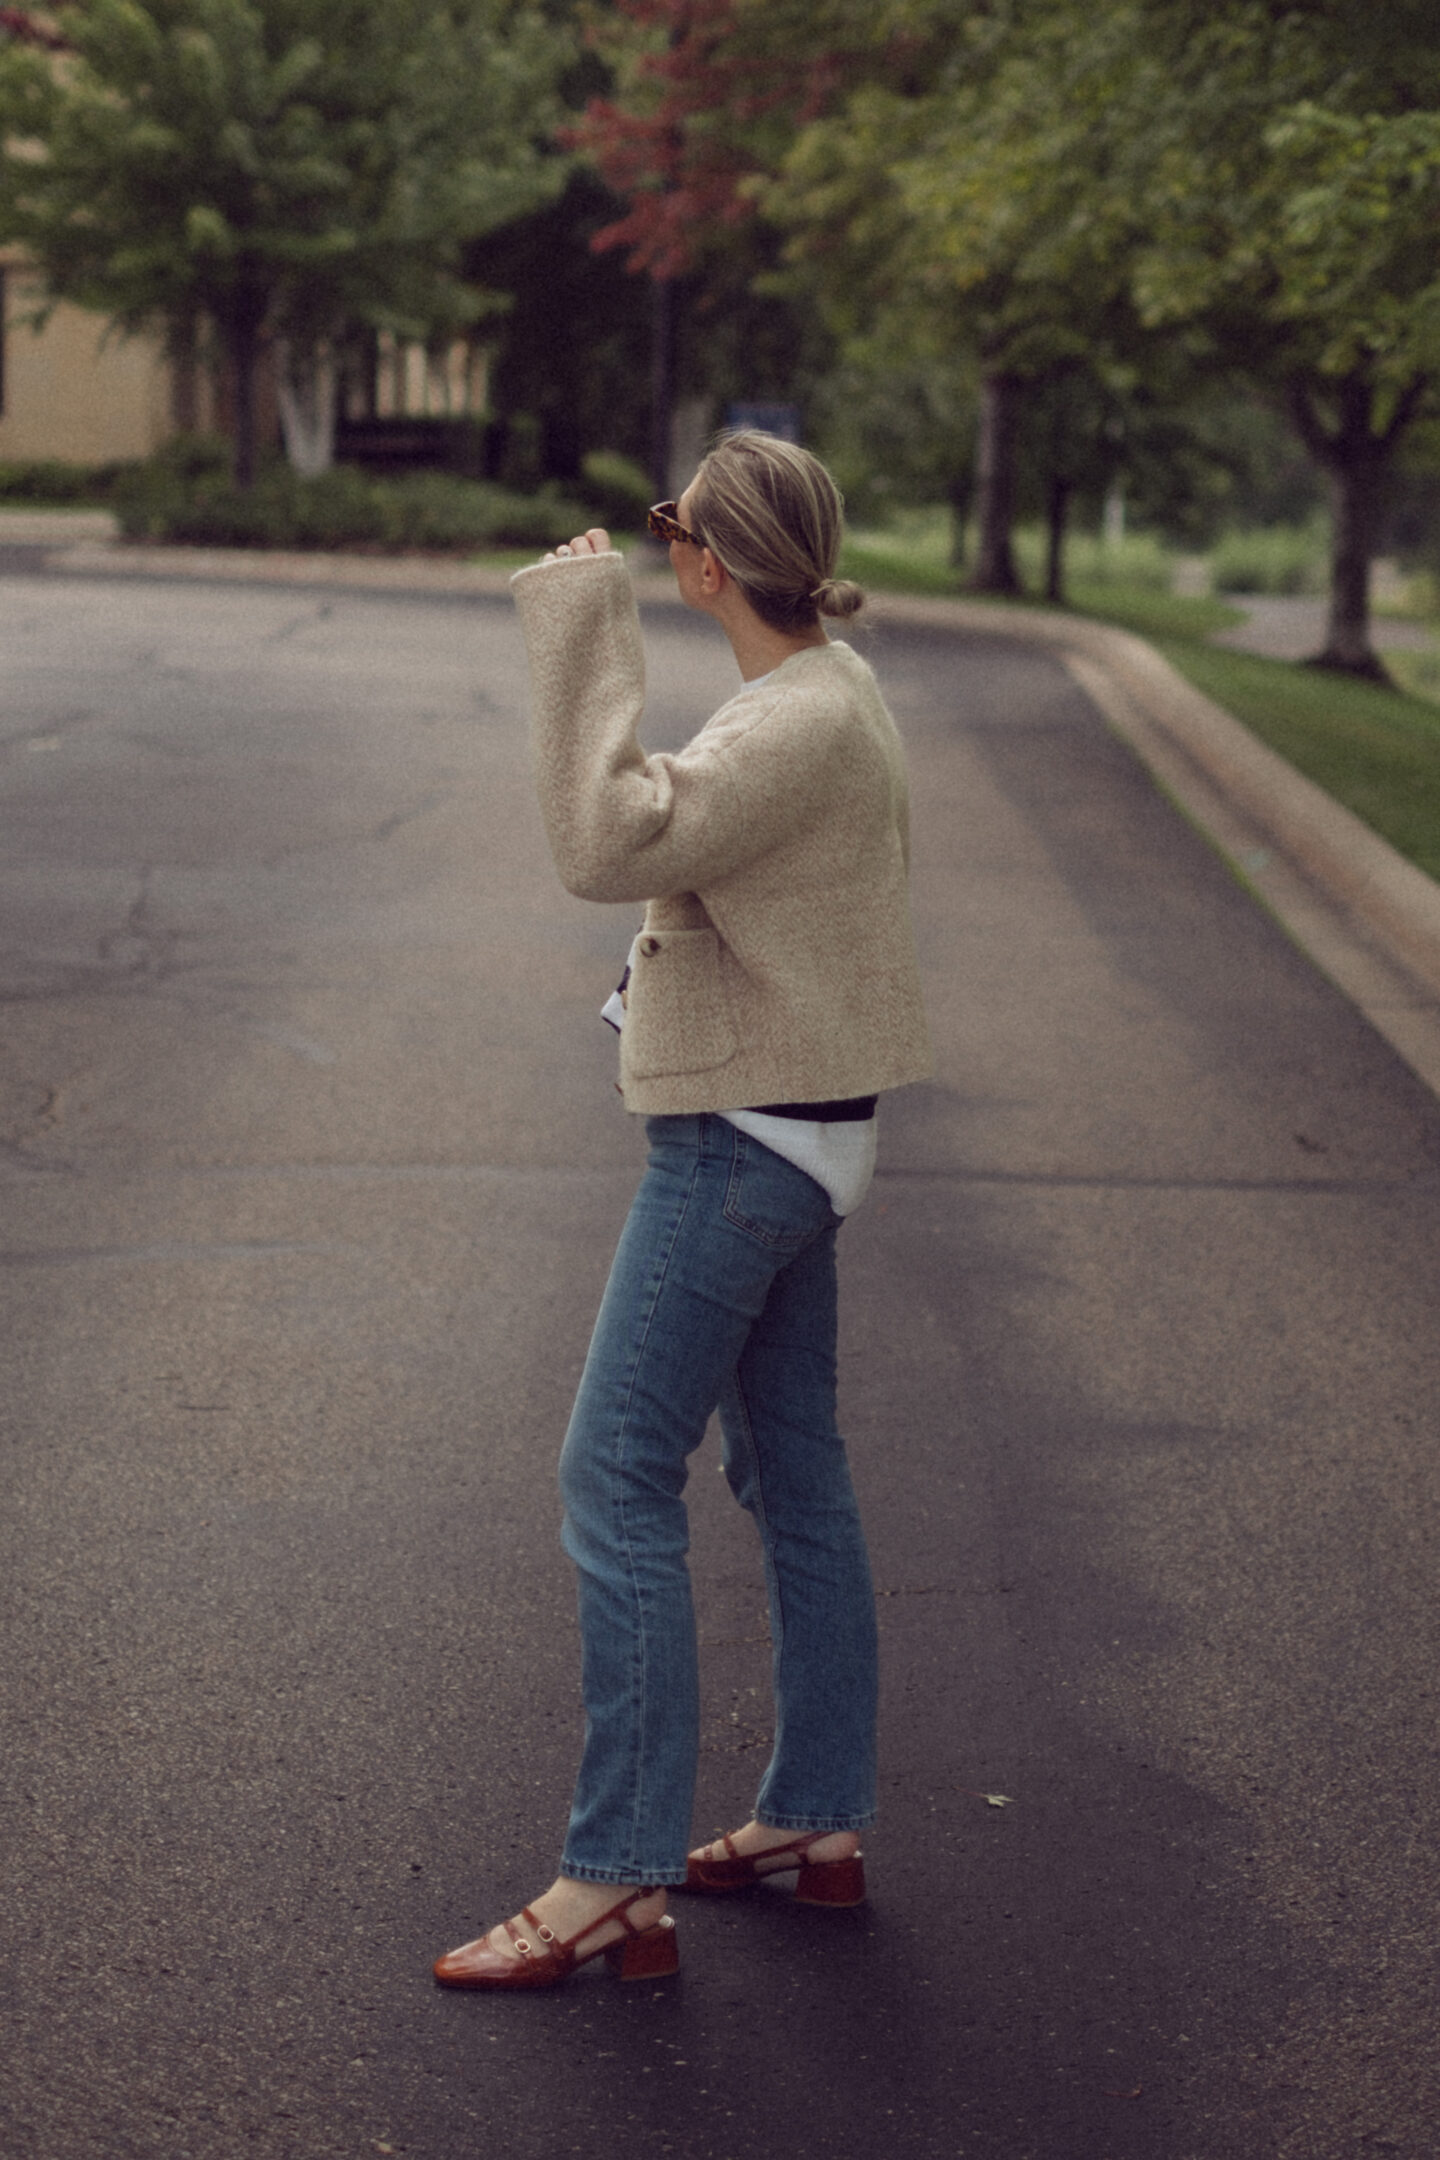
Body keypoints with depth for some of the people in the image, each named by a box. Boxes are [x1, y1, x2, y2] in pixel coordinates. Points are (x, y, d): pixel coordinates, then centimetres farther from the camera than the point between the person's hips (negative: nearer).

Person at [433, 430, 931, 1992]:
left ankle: (616, 1886, -2)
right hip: (786, 1131, 11)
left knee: (617, 1486, -6)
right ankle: (818, 1823, 27)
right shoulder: (827, 691, 10)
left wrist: (582, 633, -26)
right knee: (793, 1479, 16)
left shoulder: (803, 722, -22)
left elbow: (611, 846, -32)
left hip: (742, 1147, -11)